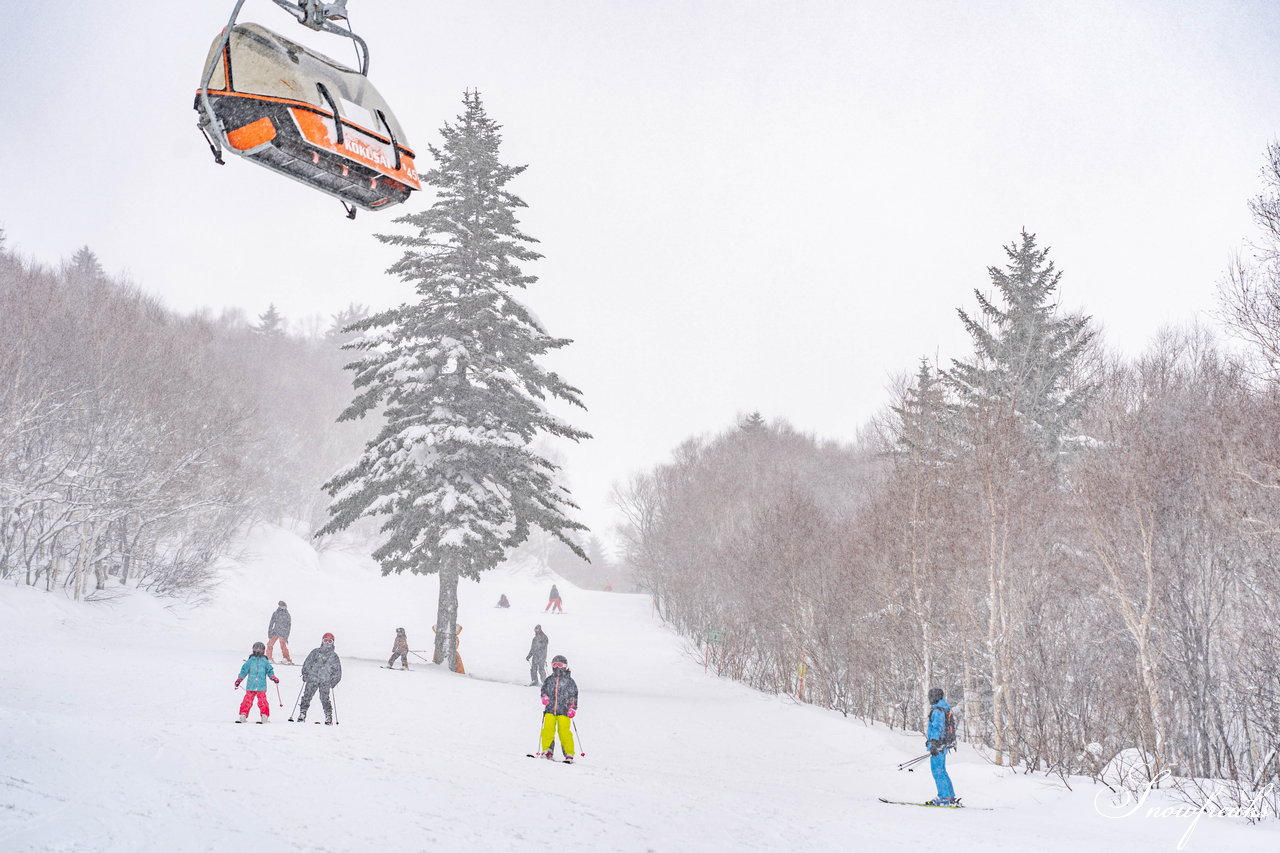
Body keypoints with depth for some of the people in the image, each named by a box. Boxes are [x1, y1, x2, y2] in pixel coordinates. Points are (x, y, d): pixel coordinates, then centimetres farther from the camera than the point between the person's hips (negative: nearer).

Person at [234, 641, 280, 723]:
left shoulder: (265, 661, 9)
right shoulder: (250, 661, 8)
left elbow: (270, 671, 10)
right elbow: (244, 670, 11)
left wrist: (273, 677, -5)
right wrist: (239, 679, 6)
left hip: (261, 686, 0)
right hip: (251, 686, 0)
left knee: (262, 702, -5)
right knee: (247, 701, -3)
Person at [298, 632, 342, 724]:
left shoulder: (334, 656, 9)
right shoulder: (315, 652, 10)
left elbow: (337, 670, 12)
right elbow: (307, 663, 14)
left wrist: (334, 681, 3)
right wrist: (305, 673, 4)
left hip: (325, 681, -1)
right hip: (312, 678, 1)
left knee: (324, 699, -8)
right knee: (307, 696, -2)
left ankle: (328, 717, -1)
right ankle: (302, 714, 7)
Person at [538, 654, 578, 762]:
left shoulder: (569, 681, 5)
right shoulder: (549, 680, 13)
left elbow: (574, 696, 5)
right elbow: (544, 690, 23)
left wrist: (573, 708, -5)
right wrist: (544, 697, 1)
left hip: (564, 710, -3)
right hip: (550, 710, 3)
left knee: (564, 732, -10)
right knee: (547, 730, -8)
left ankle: (569, 754, -2)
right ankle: (547, 751, 6)